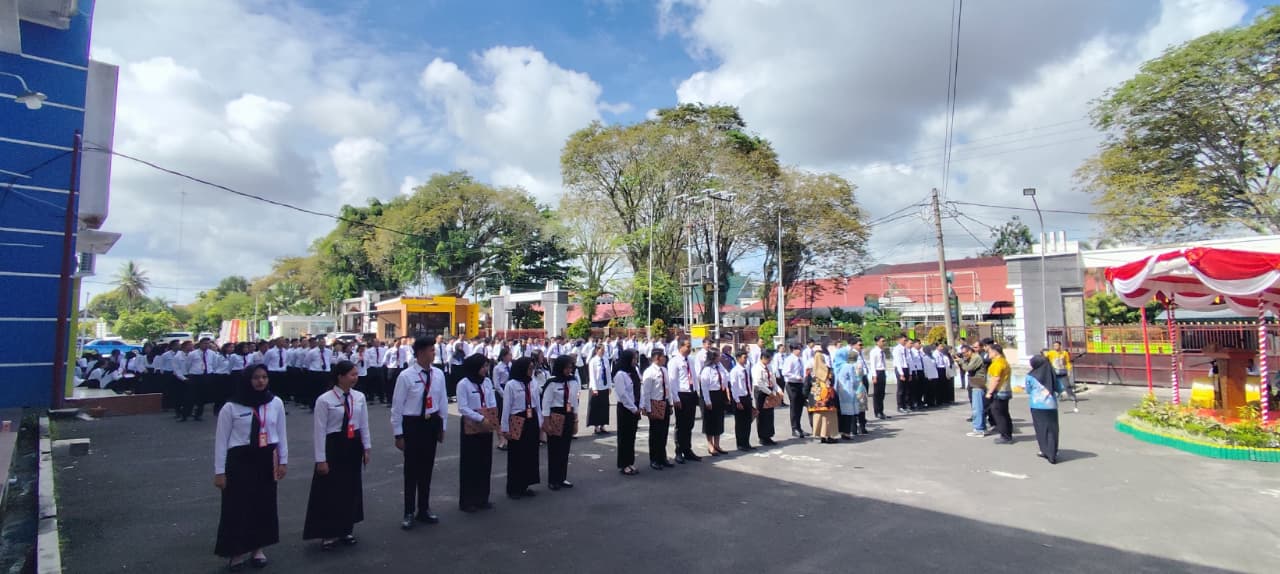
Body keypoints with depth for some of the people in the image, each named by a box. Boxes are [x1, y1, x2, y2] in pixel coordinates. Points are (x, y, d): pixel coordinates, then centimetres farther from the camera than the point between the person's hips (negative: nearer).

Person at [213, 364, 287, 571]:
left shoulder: (276, 403, -2)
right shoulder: (230, 407, -10)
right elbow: (221, 440, -4)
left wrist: (283, 461, 8)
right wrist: (219, 471, -3)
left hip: (267, 460, 3)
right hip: (240, 460, -3)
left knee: (264, 504, 11)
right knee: (238, 505, 4)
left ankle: (257, 548, 29)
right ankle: (236, 551, 23)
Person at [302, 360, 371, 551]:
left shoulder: (359, 397, 0)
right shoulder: (324, 400, -14)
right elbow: (320, 431, -11)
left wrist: (366, 448, 7)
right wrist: (321, 459, -11)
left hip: (354, 445, 5)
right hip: (333, 445, -5)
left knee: (351, 488, 13)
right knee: (330, 490, 3)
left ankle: (346, 530, 30)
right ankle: (328, 534, 21)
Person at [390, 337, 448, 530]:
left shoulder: (438, 374, -2)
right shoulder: (405, 376, -14)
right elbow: (397, 407, -9)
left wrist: (442, 427, 10)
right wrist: (399, 434, -8)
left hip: (432, 423, 4)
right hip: (412, 424, -4)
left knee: (427, 468, 15)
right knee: (412, 469, 7)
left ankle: (424, 510, 32)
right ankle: (409, 513, 23)